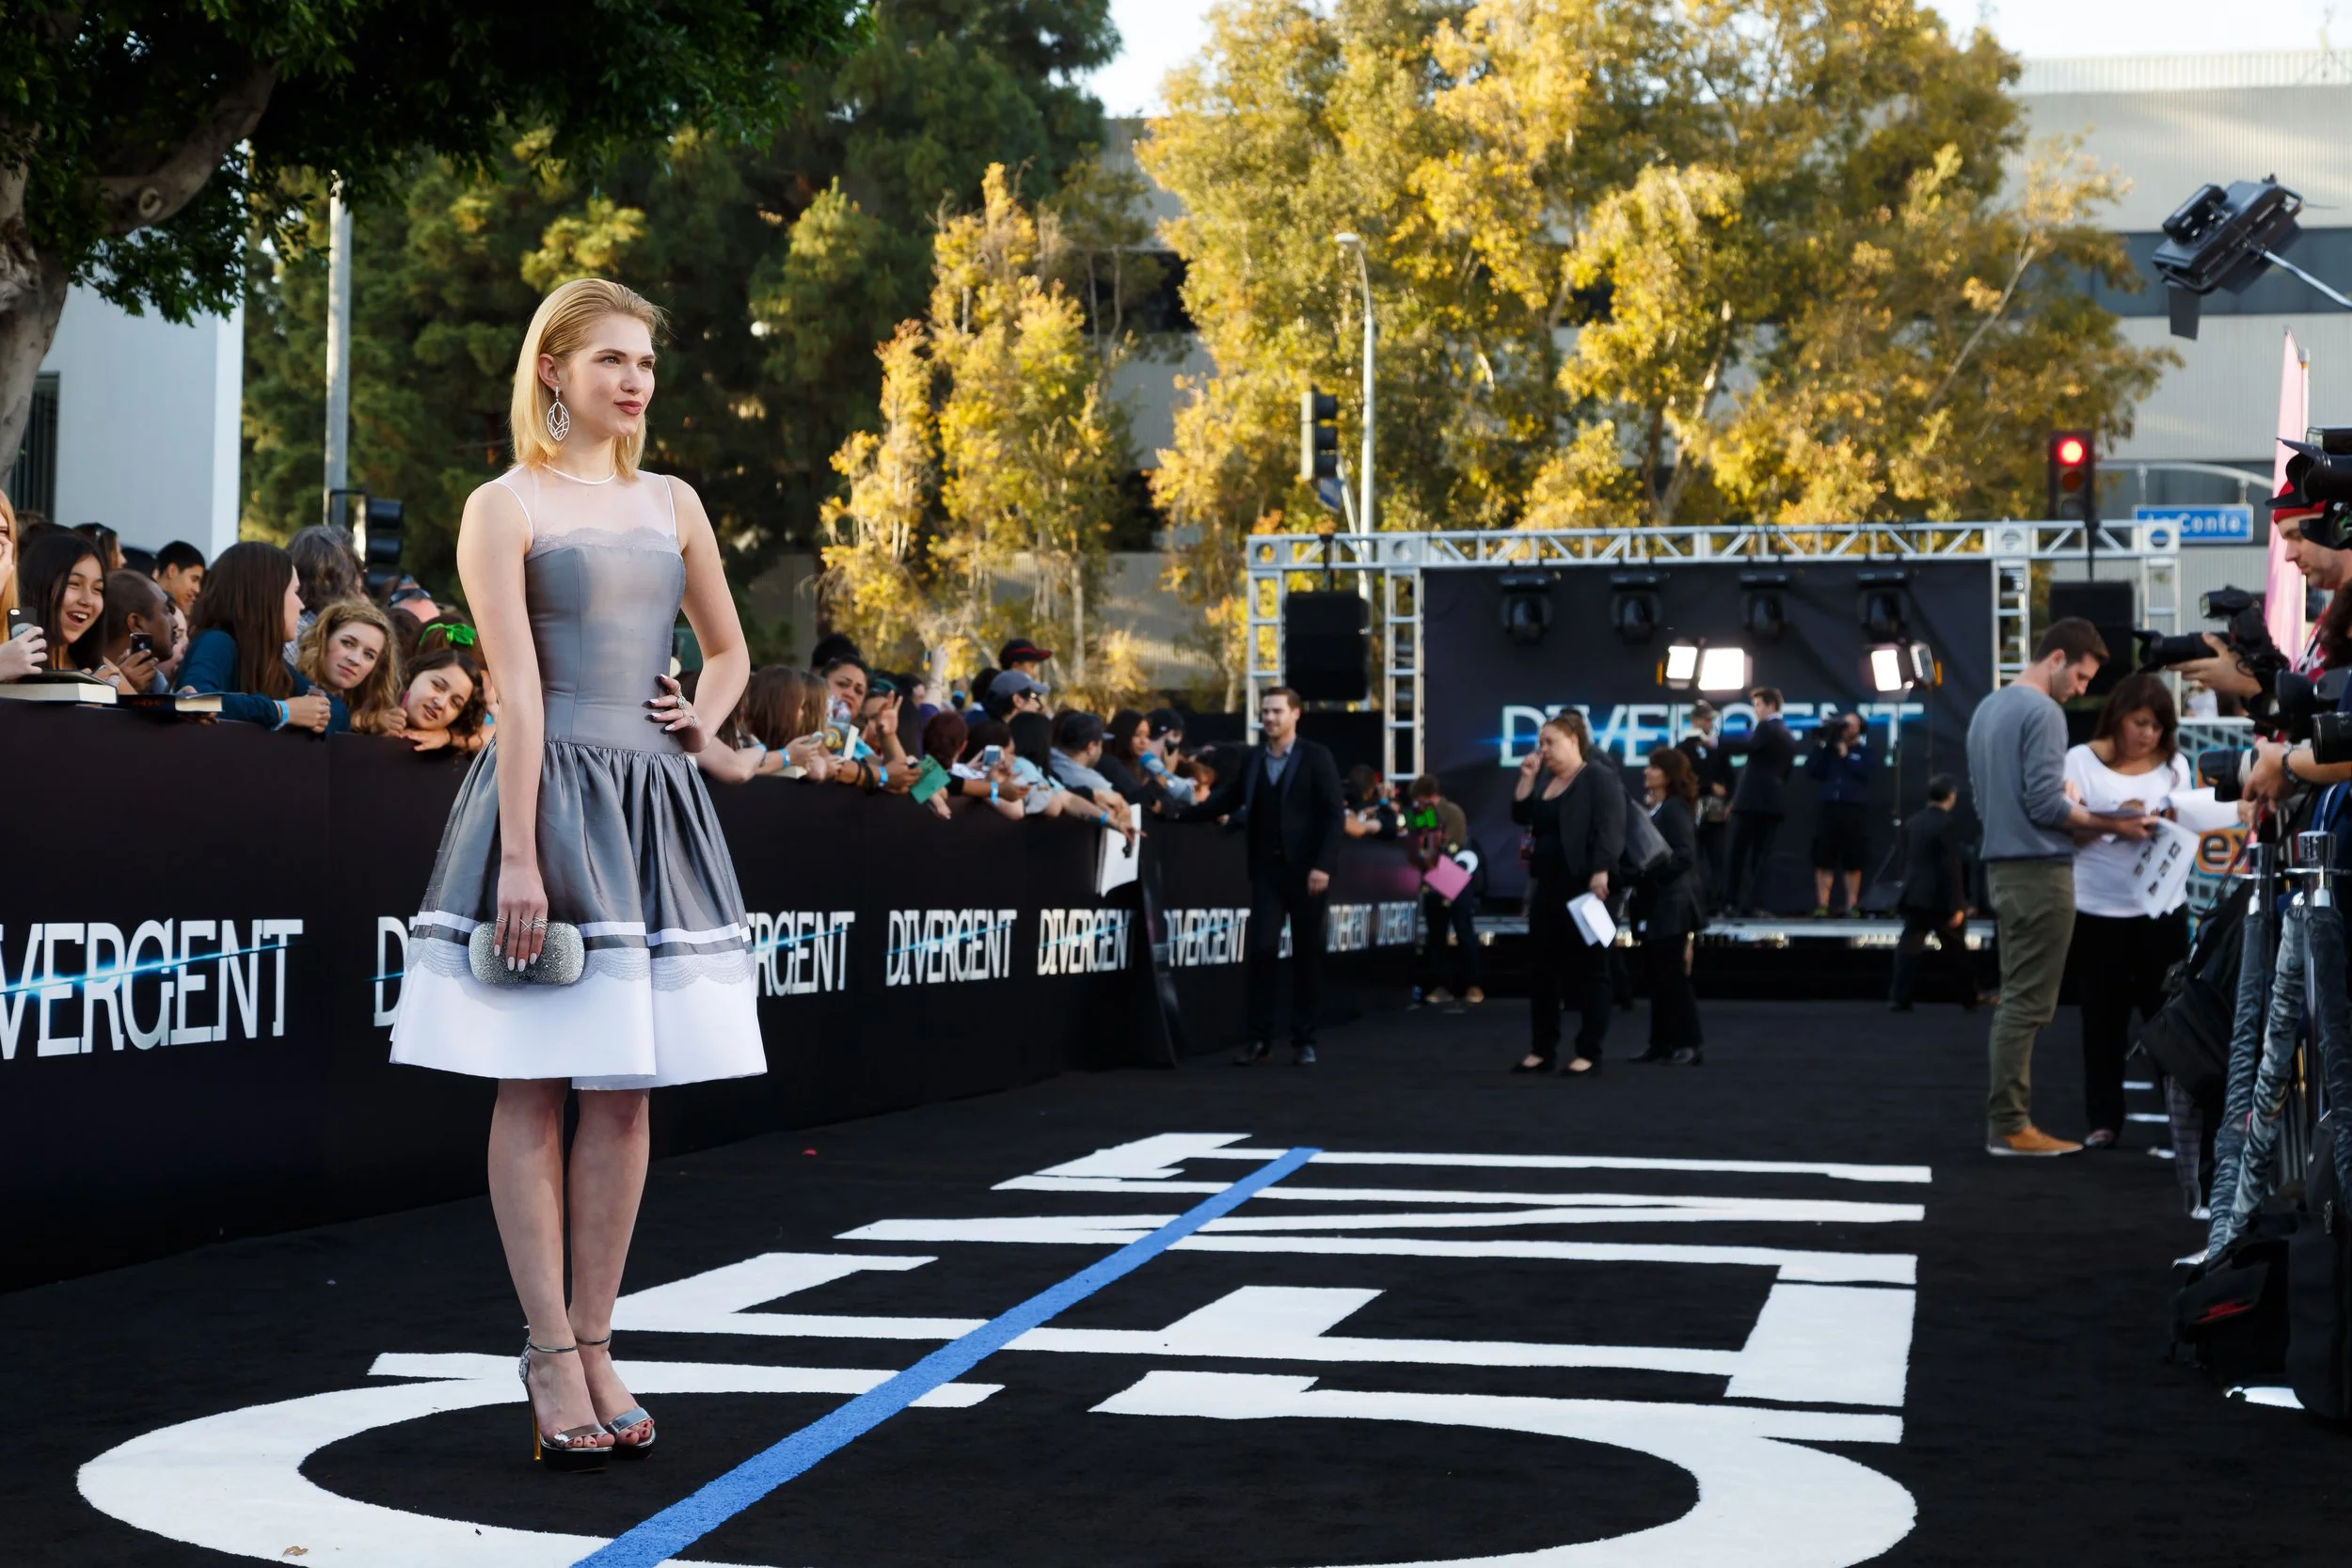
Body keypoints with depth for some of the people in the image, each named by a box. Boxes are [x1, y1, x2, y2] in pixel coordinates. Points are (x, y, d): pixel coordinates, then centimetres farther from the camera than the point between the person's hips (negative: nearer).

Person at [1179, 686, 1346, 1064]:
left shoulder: (1317, 757, -2)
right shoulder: (1250, 760, 10)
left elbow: (1333, 815, -7)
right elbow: (1220, 803, 9)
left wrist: (1323, 865, -16)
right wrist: (1178, 812, -4)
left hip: (1306, 869, -3)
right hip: (1266, 868, 3)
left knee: (1307, 954, 4)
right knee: (1261, 949, -6)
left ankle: (1304, 1040, 12)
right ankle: (1259, 1038, 2)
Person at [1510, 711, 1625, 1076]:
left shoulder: (1600, 777, -7)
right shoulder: (1545, 779, 17)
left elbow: (1610, 829, -15)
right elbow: (1521, 816, 15)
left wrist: (1600, 874, -25)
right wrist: (1527, 777, 6)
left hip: (1584, 888, -8)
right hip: (1547, 888, 8)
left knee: (1588, 971, -2)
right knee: (1542, 970, 9)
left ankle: (1589, 1054, 1)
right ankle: (1542, 1050, 16)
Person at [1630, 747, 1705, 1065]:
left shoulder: (1676, 809, -11)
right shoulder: (1652, 809, 15)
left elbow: (1684, 856, -20)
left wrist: (1649, 872, -19)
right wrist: (1636, 886, 4)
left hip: (1672, 907, -9)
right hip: (1653, 907, 9)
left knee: (1673, 976, -7)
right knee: (1655, 976, 10)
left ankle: (1690, 1044, -2)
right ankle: (1662, 1043, 15)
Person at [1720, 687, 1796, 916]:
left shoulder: (1766, 727, -6)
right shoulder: (1789, 737, 20)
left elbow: (1747, 746, -24)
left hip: (1752, 800, -7)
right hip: (1774, 802, 7)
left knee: (1736, 853, -1)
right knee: (1761, 854, 3)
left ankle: (1730, 902, -4)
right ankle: (1752, 904, -3)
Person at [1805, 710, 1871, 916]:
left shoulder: (1864, 750, 9)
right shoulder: (1829, 748, 14)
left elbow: (1864, 772, -9)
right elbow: (1810, 770, 4)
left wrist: (1845, 754, -5)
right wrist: (1822, 744, 0)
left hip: (1855, 809, -2)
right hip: (1828, 806, 2)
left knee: (1853, 861, 3)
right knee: (1824, 859, -2)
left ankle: (1852, 906, 9)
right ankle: (1822, 905, 0)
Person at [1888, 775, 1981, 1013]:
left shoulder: (1910, 822, 7)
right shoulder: (1948, 823, -13)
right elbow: (1952, 867, -16)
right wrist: (1956, 905, -15)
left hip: (1914, 896, 5)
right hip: (1940, 899, -5)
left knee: (1909, 947, 2)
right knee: (1955, 950, 9)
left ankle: (1899, 997, -7)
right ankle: (1969, 998, 18)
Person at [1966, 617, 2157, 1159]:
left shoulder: (1987, 709, 16)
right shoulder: (2043, 713, -13)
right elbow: (2045, 803, -19)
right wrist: (2111, 823, -11)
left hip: (2003, 866, 9)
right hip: (2040, 870, -9)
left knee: (2015, 998, 13)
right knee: (2028, 1004, -7)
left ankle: (2006, 1118, 13)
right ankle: (2009, 1126, -6)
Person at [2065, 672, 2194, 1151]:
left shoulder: (2174, 765, 9)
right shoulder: (2082, 761, 0)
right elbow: (2069, 831, -5)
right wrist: (2113, 820, -21)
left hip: (2162, 907, 2)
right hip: (2098, 908, -2)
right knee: (2104, 1017, 2)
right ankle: (2104, 1120, 7)